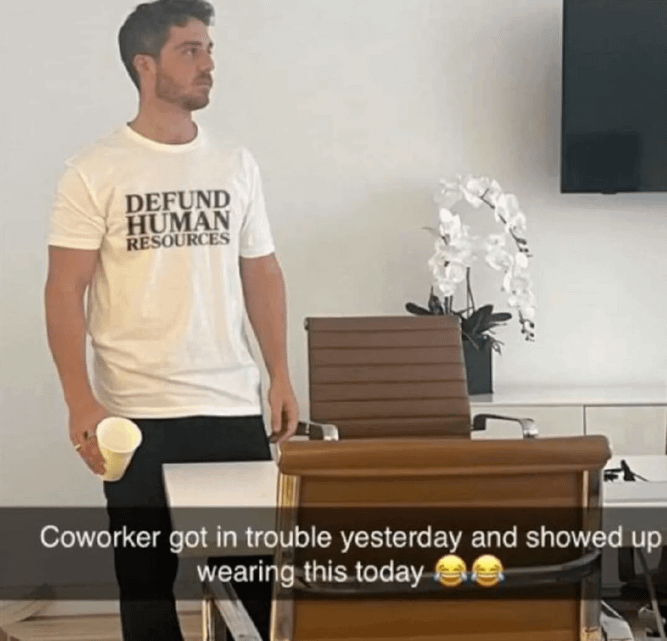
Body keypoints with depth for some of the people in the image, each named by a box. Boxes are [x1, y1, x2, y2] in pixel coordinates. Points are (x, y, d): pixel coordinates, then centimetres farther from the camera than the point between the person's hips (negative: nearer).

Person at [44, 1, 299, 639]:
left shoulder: (236, 164, 8)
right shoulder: (95, 170, -4)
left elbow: (261, 272, 14)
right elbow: (65, 290, -7)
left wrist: (280, 376, 6)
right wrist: (80, 401, -16)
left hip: (235, 407, 3)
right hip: (138, 415, -3)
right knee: (146, 574, 9)